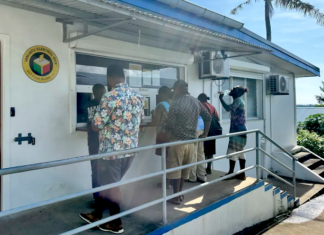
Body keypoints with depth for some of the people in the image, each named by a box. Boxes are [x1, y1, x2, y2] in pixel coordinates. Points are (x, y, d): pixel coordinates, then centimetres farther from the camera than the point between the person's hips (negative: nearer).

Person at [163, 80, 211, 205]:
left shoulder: (176, 103, -14)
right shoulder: (196, 102, 6)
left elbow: (168, 124, -16)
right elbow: (208, 117, 13)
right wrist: (205, 134, 19)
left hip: (177, 141, -6)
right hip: (191, 141, 6)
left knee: (175, 170, 5)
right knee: (185, 169, 17)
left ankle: (176, 197, 13)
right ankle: (180, 194, 27)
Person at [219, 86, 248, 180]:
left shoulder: (238, 100, -12)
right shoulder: (239, 100, 18)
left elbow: (228, 108, -28)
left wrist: (221, 98, -20)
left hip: (238, 130, -10)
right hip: (239, 130, 10)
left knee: (232, 151, -5)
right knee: (239, 152, 10)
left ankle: (231, 173, 2)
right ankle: (242, 174, 13)